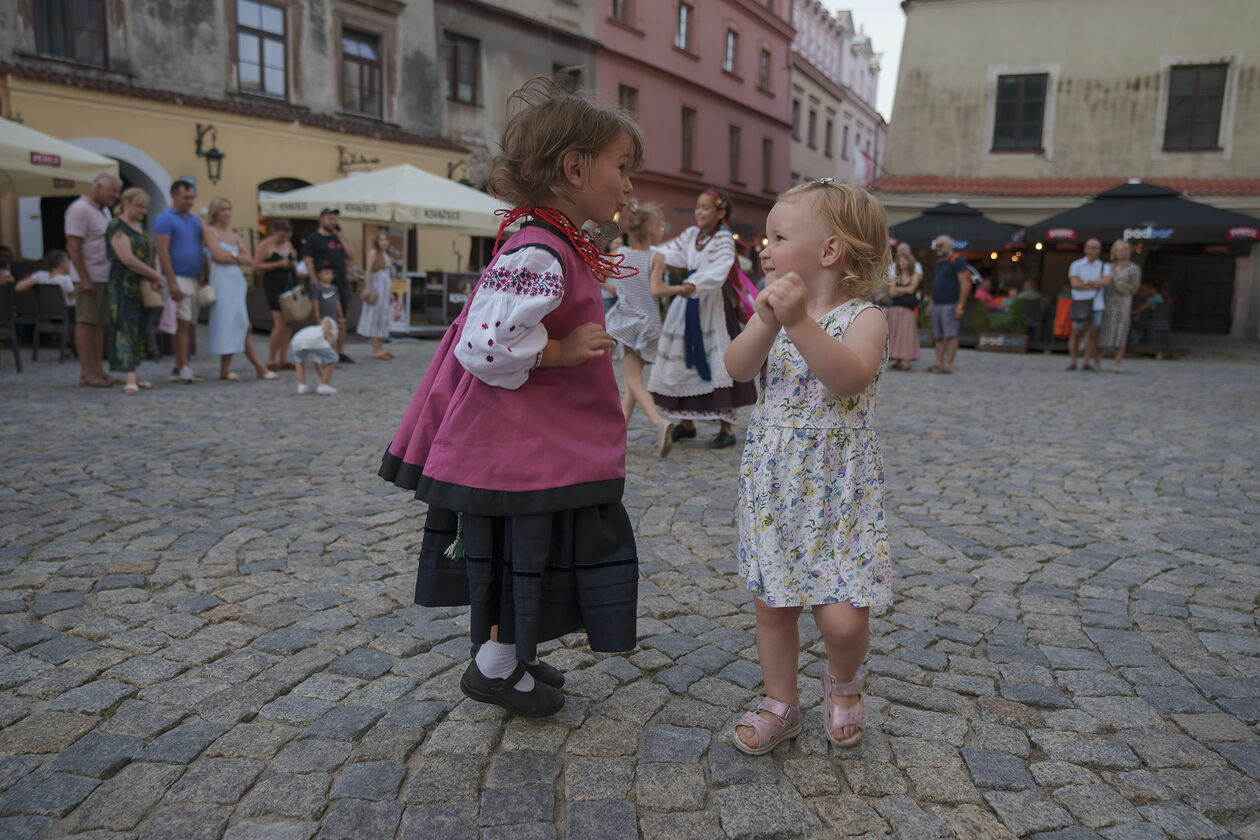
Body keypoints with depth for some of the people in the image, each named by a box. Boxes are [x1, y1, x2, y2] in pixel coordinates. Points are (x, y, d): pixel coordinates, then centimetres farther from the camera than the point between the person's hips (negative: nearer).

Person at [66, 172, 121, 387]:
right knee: (86, 323, -5)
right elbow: (73, 247, -16)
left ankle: (98, 371, 14)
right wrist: (85, 279, -20)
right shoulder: (80, 210, -11)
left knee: (100, 325, 9)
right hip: (90, 278, -9)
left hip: (106, 278, 9)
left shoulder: (104, 210, 18)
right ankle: (86, 373, -2)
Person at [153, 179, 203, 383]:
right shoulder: (165, 219, -5)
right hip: (178, 278, -7)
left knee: (188, 324, 8)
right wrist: (172, 282, -19)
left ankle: (178, 368, 13)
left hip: (194, 278, 7)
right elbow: (162, 251, -13)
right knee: (183, 323, -11)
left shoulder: (195, 220, 17)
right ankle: (184, 367, -9)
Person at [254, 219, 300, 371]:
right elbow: (256, 266, -9)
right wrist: (278, 264, -15)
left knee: (287, 325, 5)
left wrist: (293, 261, 4)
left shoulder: (288, 244, 16)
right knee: (280, 323, -12)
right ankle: (271, 360, -2)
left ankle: (282, 360, 11)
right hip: (274, 286, -7)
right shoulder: (265, 244, -4)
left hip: (290, 284, 7)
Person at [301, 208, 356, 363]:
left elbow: (351, 257, 7)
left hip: (341, 283, 6)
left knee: (341, 320, 9)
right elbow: (308, 261, -8)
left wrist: (341, 236, 2)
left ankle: (340, 353, 17)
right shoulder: (313, 239, -1)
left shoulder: (338, 238, 17)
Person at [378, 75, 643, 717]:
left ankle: (510, 656, 37)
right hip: (520, 445, -10)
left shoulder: (559, 249, 10)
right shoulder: (539, 254, -23)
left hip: (544, 441, 10)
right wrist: (562, 350, -22)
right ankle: (496, 667, 24)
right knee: (524, 555, 5)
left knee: (527, 558, 20)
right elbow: (483, 345, -29)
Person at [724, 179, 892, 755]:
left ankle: (843, 681, 29)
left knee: (842, 619, -6)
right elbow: (737, 370, -13)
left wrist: (800, 322, -41)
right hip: (772, 489, 5)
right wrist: (767, 322, -29)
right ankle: (780, 706, 32)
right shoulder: (775, 314, 4)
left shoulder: (863, 318, -10)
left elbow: (850, 377, -31)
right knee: (771, 605, 12)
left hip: (838, 494, -4)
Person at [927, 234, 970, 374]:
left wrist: (960, 306, -17)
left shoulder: (957, 261, -6)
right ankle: (939, 363, 7)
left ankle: (948, 365, -12)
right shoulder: (938, 263, 20)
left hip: (951, 305, -8)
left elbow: (964, 284, -12)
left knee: (951, 335, -9)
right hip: (937, 305, 8)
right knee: (938, 336, 5)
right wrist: (931, 304, 20)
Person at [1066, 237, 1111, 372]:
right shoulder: (1076, 265, 3)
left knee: (1093, 334, -1)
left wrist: (1086, 282, -10)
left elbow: (1107, 281, -10)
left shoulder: (1104, 267, 9)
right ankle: (1073, 363, 8)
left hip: (1096, 305, 2)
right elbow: (1075, 284, -10)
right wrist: (1096, 285, -7)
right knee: (1076, 333, -2)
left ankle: (1086, 363, 6)